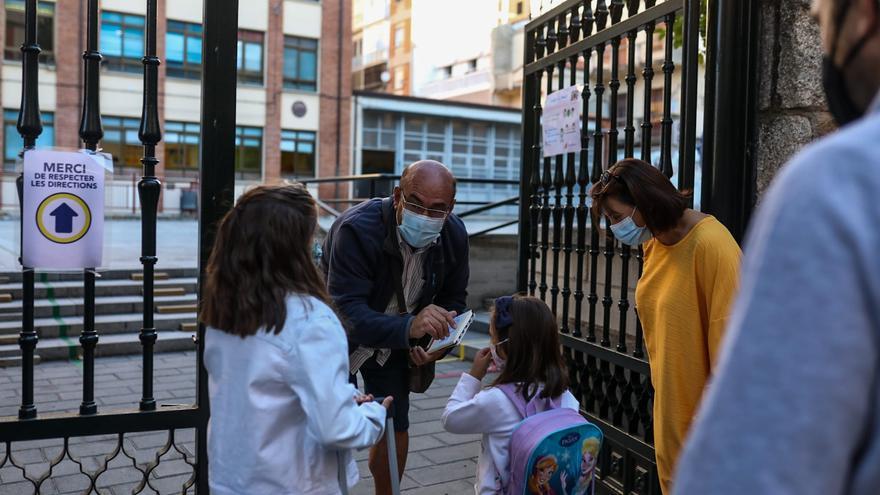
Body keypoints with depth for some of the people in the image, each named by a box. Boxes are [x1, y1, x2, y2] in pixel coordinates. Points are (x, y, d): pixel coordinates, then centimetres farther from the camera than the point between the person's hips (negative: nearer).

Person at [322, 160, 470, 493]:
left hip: (396, 338, 5)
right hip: (341, 330, -4)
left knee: (396, 426, 10)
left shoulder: (454, 236, -17)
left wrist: (436, 343, -21)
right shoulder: (356, 228, -34)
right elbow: (346, 310, -41)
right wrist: (409, 327, -57)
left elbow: (453, 300, -2)